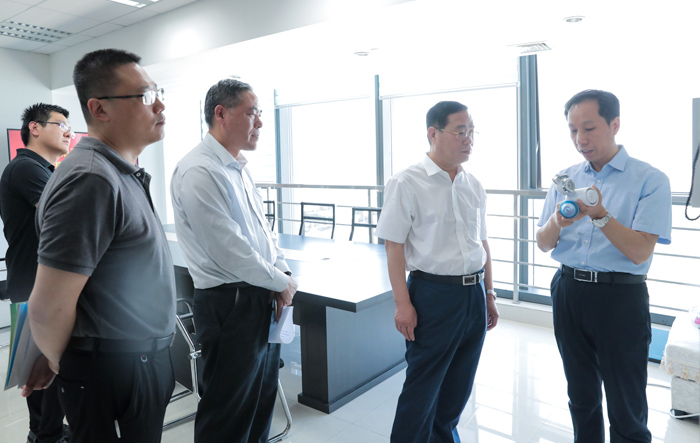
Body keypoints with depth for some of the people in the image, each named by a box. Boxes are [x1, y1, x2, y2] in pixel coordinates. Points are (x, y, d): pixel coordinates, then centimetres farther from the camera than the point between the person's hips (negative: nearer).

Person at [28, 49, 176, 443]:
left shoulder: (124, 174, 9)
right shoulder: (91, 181, -23)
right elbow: (48, 310, -24)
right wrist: (64, 367, -5)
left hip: (146, 360, 9)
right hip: (117, 374, -9)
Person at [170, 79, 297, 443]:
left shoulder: (239, 167, 11)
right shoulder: (199, 171, -19)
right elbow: (228, 250, -23)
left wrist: (282, 270, 1)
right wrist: (282, 283, -11)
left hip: (263, 300, 9)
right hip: (230, 305, -9)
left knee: (262, 401, 23)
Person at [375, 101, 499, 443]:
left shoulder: (474, 186, 9)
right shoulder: (407, 183, -10)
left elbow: (482, 243, 15)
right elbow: (394, 246, -12)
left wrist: (489, 294, 15)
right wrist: (402, 304, -15)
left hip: (474, 293, 6)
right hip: (433, 293, -6)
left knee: (459, 384, 19)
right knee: (423, 387, 5)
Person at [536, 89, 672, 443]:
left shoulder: (649, 180, -7)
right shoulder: (565, 179, 6)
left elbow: (640, 252, -16)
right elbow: (543, 244, 4)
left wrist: (599, 215, -28)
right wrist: (557, 222, -17)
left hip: (620, 297, -4)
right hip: (568, 291, 4)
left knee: (626, 409, 6)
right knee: (581, 397, 19)